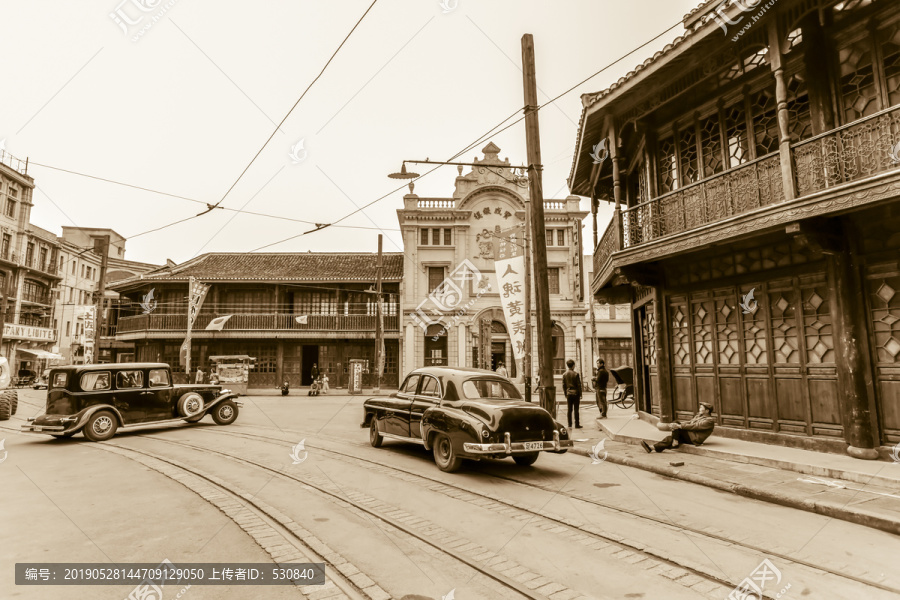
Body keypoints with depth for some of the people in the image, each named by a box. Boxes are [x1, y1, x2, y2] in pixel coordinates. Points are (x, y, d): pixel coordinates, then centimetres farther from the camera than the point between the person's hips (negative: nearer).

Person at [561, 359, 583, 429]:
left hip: (568, 394, 4)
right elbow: (579, 386, -8)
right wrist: (580, 396, -1)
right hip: (575, 393, -4)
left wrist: (566, 395, 14)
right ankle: (577, 424, 3)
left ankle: (569, 424, 12)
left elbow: (564, 386, 6)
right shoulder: (576, 374, -10)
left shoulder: (564, 374, 3)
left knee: (569, 410, 9)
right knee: (576, 410, 0)